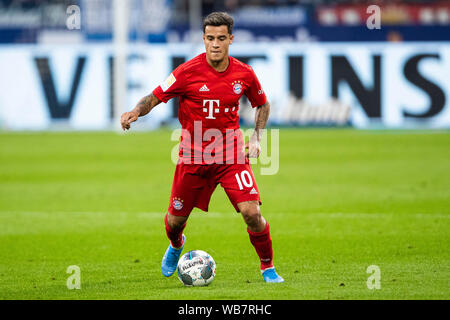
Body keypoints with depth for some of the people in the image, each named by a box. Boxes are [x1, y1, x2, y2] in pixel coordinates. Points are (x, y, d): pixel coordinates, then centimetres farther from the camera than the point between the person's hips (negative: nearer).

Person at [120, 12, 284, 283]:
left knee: (252, 212, -16)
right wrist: (135, 112, -26)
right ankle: (176, 245, 49)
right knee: (177, 218, 11)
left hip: (232, 154, 0)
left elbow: (262, 105, 15)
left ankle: (268, 267, 6)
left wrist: (256, 138, 1)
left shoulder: (244, 74, -4)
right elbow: (155, 97, -6)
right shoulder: (188, 72, -12)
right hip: (194, 156, 0)